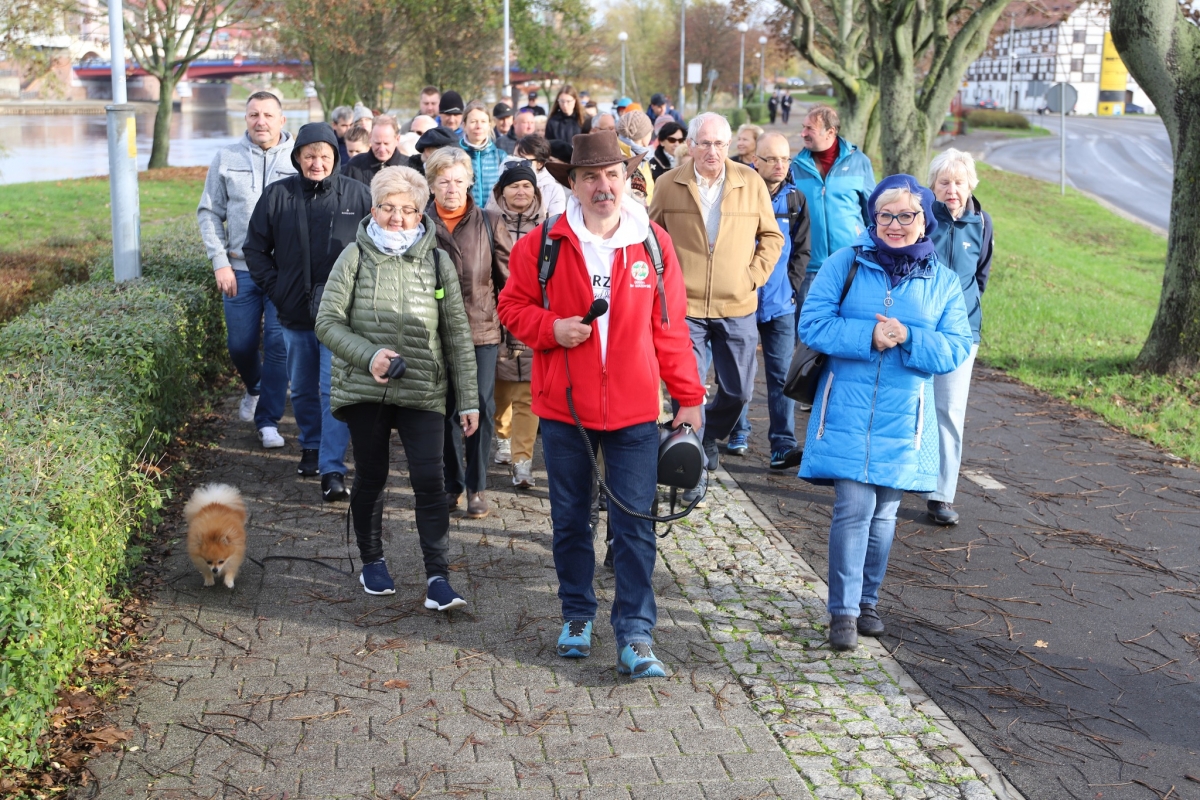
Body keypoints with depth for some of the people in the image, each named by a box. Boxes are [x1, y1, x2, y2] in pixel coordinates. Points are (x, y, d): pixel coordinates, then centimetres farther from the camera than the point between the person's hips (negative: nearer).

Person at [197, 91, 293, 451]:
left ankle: (268, 419, 9)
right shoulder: (227, 158, 4)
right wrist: (220, 261, -2)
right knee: (240, 344, 9)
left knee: (278, 344, -4)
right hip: (240, 269, 2)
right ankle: (254, 389, 41)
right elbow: (209, 213, 7)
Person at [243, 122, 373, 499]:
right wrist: (276, 289, 1)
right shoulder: (277, 196, 2)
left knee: (335, 390, -8)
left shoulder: (357, 195, -3)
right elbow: (256, 249, 10)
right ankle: (311, 447, 37)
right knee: (303, 389, 17)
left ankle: (332, 468, -5)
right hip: (295, 314, 3)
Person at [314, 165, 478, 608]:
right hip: (364, 389, 0)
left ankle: (438, 576, -4)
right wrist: (369, 355, -20)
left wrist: (467, 400, 2)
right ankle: (372, 562, 31)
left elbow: (457, 335, 5)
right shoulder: (354, 257, 0)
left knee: (429, 480, -9)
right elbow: (328, 321, -3)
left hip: (422, 390, 0)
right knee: (371, 476, 12)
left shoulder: (437, 262, 3)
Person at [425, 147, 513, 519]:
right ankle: (453, 483, 21)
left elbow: (508, 274, 4)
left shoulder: (489, 222, 1)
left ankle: (477, 487, 11)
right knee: (445, 407, 8)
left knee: (481, 408, 1)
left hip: (482, 328, -1)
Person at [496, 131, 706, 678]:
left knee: (634, 525, -1)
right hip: (563, 408, 1)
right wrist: (552, 328, -14)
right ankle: (577, 615, 31)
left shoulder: (653, 242, 0)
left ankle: (635, 636, 5)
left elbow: (669, 327, 4)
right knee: (570, 519, 14)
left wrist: (688, 397, 4)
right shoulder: (542, 244, -2)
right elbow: (512, 306, 6)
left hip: (634, 411, -1)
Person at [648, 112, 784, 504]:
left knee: (738, 390, 11)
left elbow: (771, 236, 10)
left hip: (737, 308, 2)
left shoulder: (751, 182, 2)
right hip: (684, 307, -2)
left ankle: (709, 436, 40)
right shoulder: (669, 185, 0)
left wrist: (755, 274, -1)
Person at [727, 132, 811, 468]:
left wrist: (791, 286, 0)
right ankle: (739, 433, 24)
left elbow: (802, 250, 11)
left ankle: (783, 446, -2)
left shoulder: (796, 199, 6)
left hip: (781, 302, 2)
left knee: (782, 374, -2)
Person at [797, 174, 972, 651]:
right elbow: (812, 325, -7)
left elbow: (955, 351, -1)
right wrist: (868, 336, -20)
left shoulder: (942, 282, 5)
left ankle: (867, 600, 30)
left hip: (903, 420, 3)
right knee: (853, 508, -8)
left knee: (883, 513, 13)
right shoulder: (846, 263, -1)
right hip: (847, 411, -2)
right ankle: (844, 610, 4)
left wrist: (909, 339, -18)